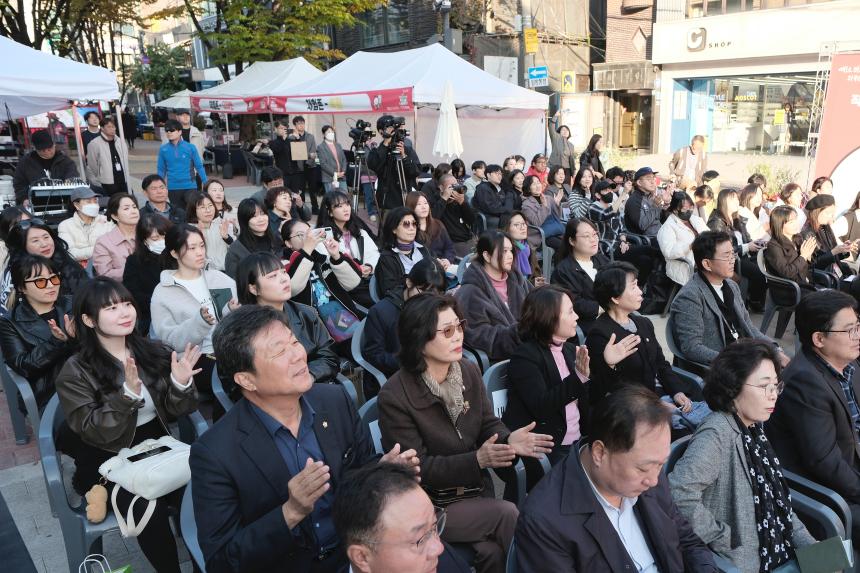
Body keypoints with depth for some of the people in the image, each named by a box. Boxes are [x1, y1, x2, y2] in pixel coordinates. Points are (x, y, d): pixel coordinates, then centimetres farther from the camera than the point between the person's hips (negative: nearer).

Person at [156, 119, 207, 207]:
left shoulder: (190, 147, -5)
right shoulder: (163, 149, 1)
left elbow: (199, 166, -1)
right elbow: (161, 170, 8)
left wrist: (206, 184, -4)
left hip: (190, 187, -2)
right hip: (172, 188, 2)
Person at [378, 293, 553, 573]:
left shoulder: (469, 371, 0)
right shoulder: (394, 397, -19)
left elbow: (488, 424, 4)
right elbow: (416, 468, -18)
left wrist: (509, 439, -20)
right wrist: (477, 459, -29)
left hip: (475, 489, 5)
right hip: (427, 505, -5)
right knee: (508, 514, -20)